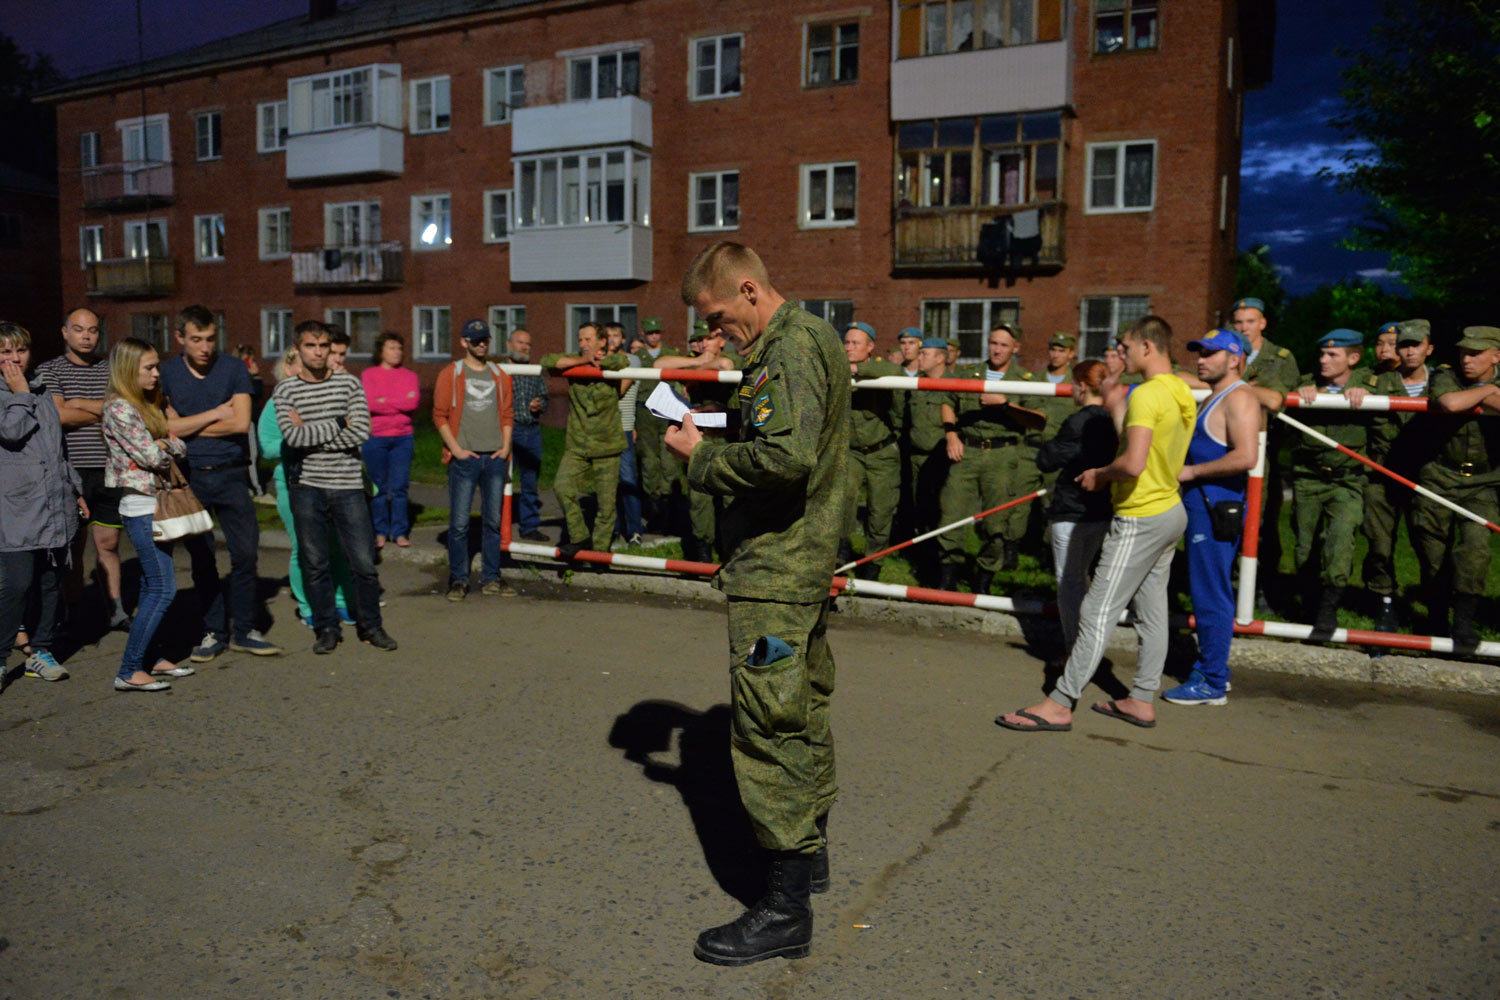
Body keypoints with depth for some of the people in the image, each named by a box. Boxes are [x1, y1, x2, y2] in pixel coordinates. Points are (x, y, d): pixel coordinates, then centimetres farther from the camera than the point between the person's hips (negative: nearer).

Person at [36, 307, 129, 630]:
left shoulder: (111, 370, 13)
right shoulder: (49, 370, 4)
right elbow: (59, 415, -10)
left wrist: (79, 404, -8)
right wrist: (105, 411, -3)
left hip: (108, 470, 2)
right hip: (70, 470, -2)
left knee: (108, 543, 6)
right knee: (72, 547, 4)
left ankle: (116, 611, 13)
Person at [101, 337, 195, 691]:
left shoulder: (148, 404, 15)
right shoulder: (120, 408, -13)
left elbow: (178, 444, 12)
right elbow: (152, 456, -17)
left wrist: (166, 443, -8)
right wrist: (171, 445, 2)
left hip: (155, 505, 9)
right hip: (142, 506, -9)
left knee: (152, 588, 13)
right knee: (162, 589, -9)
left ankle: (150, 658, 20)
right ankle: (129, 672, -5)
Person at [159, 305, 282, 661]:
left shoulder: (233, 368, 1)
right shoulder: (166, 373, 2)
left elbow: (241, 422, -10)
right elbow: (166, 428, -8)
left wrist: (187, 427, -5)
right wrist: (216, 413, -7)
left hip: (230, 474, 0)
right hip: (188, 478, 0)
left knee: (246, 554, -1)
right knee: (202, 560, 7)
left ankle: (243, 631, 12)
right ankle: (213, 632, 19)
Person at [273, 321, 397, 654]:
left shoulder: (349, 383, 4)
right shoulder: (285, 391, 3)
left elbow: (361, 432, -9)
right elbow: (293, 436, -12)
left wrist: (311, 433, -8)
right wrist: (339, 422, -8)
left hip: (348, 484, 0)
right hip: (307, 488, 0)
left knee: (363, 562, 1)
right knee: (315, 563, 7)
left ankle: (370, 626, 18)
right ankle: (327, 629, 21)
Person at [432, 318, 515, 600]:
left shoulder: (499, 375, 13)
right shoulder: (450, 374, 2)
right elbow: (440, 415, 0)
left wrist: (505, 446, 3)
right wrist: (456, 449, -9)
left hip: (495, 457, 4)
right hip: (464, 458, -3)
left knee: (493, 521, 7)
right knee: (459, 522, -2)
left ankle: (491, 579, 14)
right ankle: (458, 580, 7)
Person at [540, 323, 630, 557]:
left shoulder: (609, 365, -2)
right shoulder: (573, 363, 6)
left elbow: (621, 362, -26)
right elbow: (547, 361, -11)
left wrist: (598, 360, -9)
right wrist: (582, 360, -15)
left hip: (607, 444, -2)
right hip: (576, 444, 2)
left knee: (606, 501, 0)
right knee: (562, 486, -15)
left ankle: (600, 549, 15)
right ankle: (579, 537, 2)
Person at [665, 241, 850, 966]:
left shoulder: (790, 347, -15)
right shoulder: (811, 338, 17)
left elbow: (786, 456, -29)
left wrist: (702, 459, -15)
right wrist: (712, 450, 6)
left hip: (775, 570, -11)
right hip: (804, 562, 11)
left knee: (768, 725, -6)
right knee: (803, 710, 19)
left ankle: (786, 906, 3)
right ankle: (809, 850, 35)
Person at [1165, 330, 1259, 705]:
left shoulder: (1238, 398, -12)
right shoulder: (1212, 399, 20)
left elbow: (1245, 457, -24)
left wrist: (1191, 471, -17)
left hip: (1218, 507, -11)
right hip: (1202, 505, 11)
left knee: (1210, 595, -6)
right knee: (1207, 592, 16)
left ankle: (1212, 684, 1)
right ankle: (1213, 670, 26)